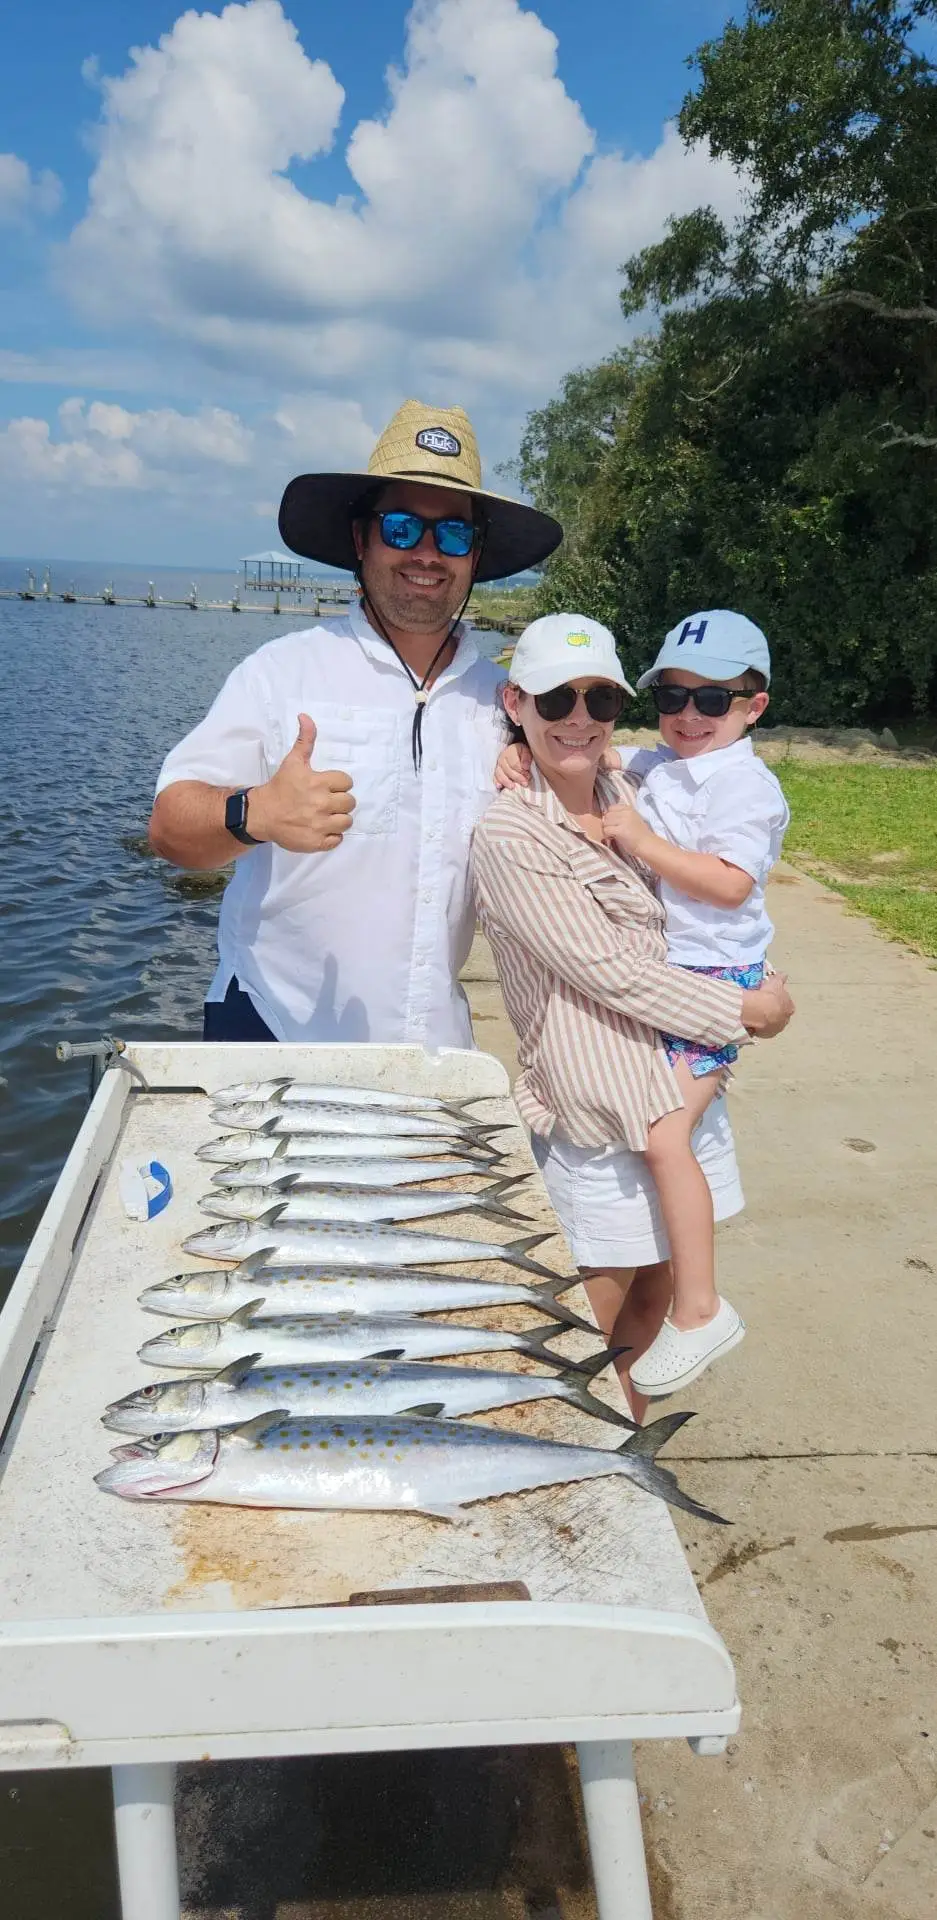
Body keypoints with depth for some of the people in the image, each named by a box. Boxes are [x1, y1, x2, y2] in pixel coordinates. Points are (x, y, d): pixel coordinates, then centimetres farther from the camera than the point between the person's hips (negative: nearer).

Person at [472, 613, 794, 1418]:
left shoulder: (631, 792, 5)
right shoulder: (508, 837, -18)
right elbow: (611, 972, -19)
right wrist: (747, 1011, -12)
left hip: (684, 1084, 7)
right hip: (597, 1112, -7)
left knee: (655, 1289, 19)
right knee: (597, 1309, 9)